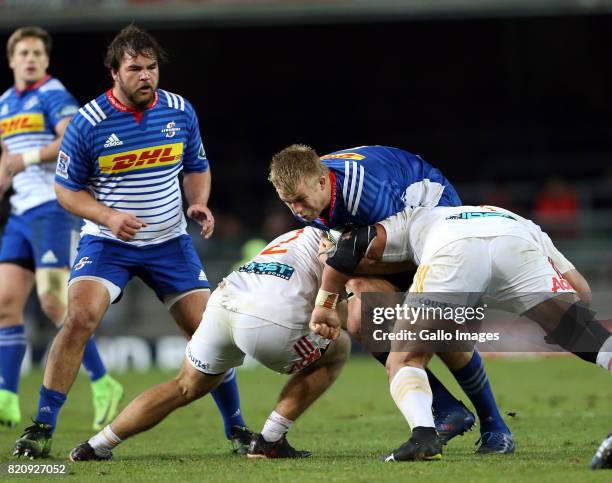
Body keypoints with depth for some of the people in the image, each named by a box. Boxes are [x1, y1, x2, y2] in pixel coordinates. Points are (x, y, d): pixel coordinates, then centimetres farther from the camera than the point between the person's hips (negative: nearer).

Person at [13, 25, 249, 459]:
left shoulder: (181, 111, -2)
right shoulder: (88, 122, -13)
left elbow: (197, 168, 14)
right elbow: (67, 189, -4)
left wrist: (199, 204, -8)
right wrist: (109, 217, -20)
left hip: (169, 242, 3)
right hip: (106, 243, -3)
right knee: (80, 318, -23)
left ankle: (237, 428, 16)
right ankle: (42, 427, -14)